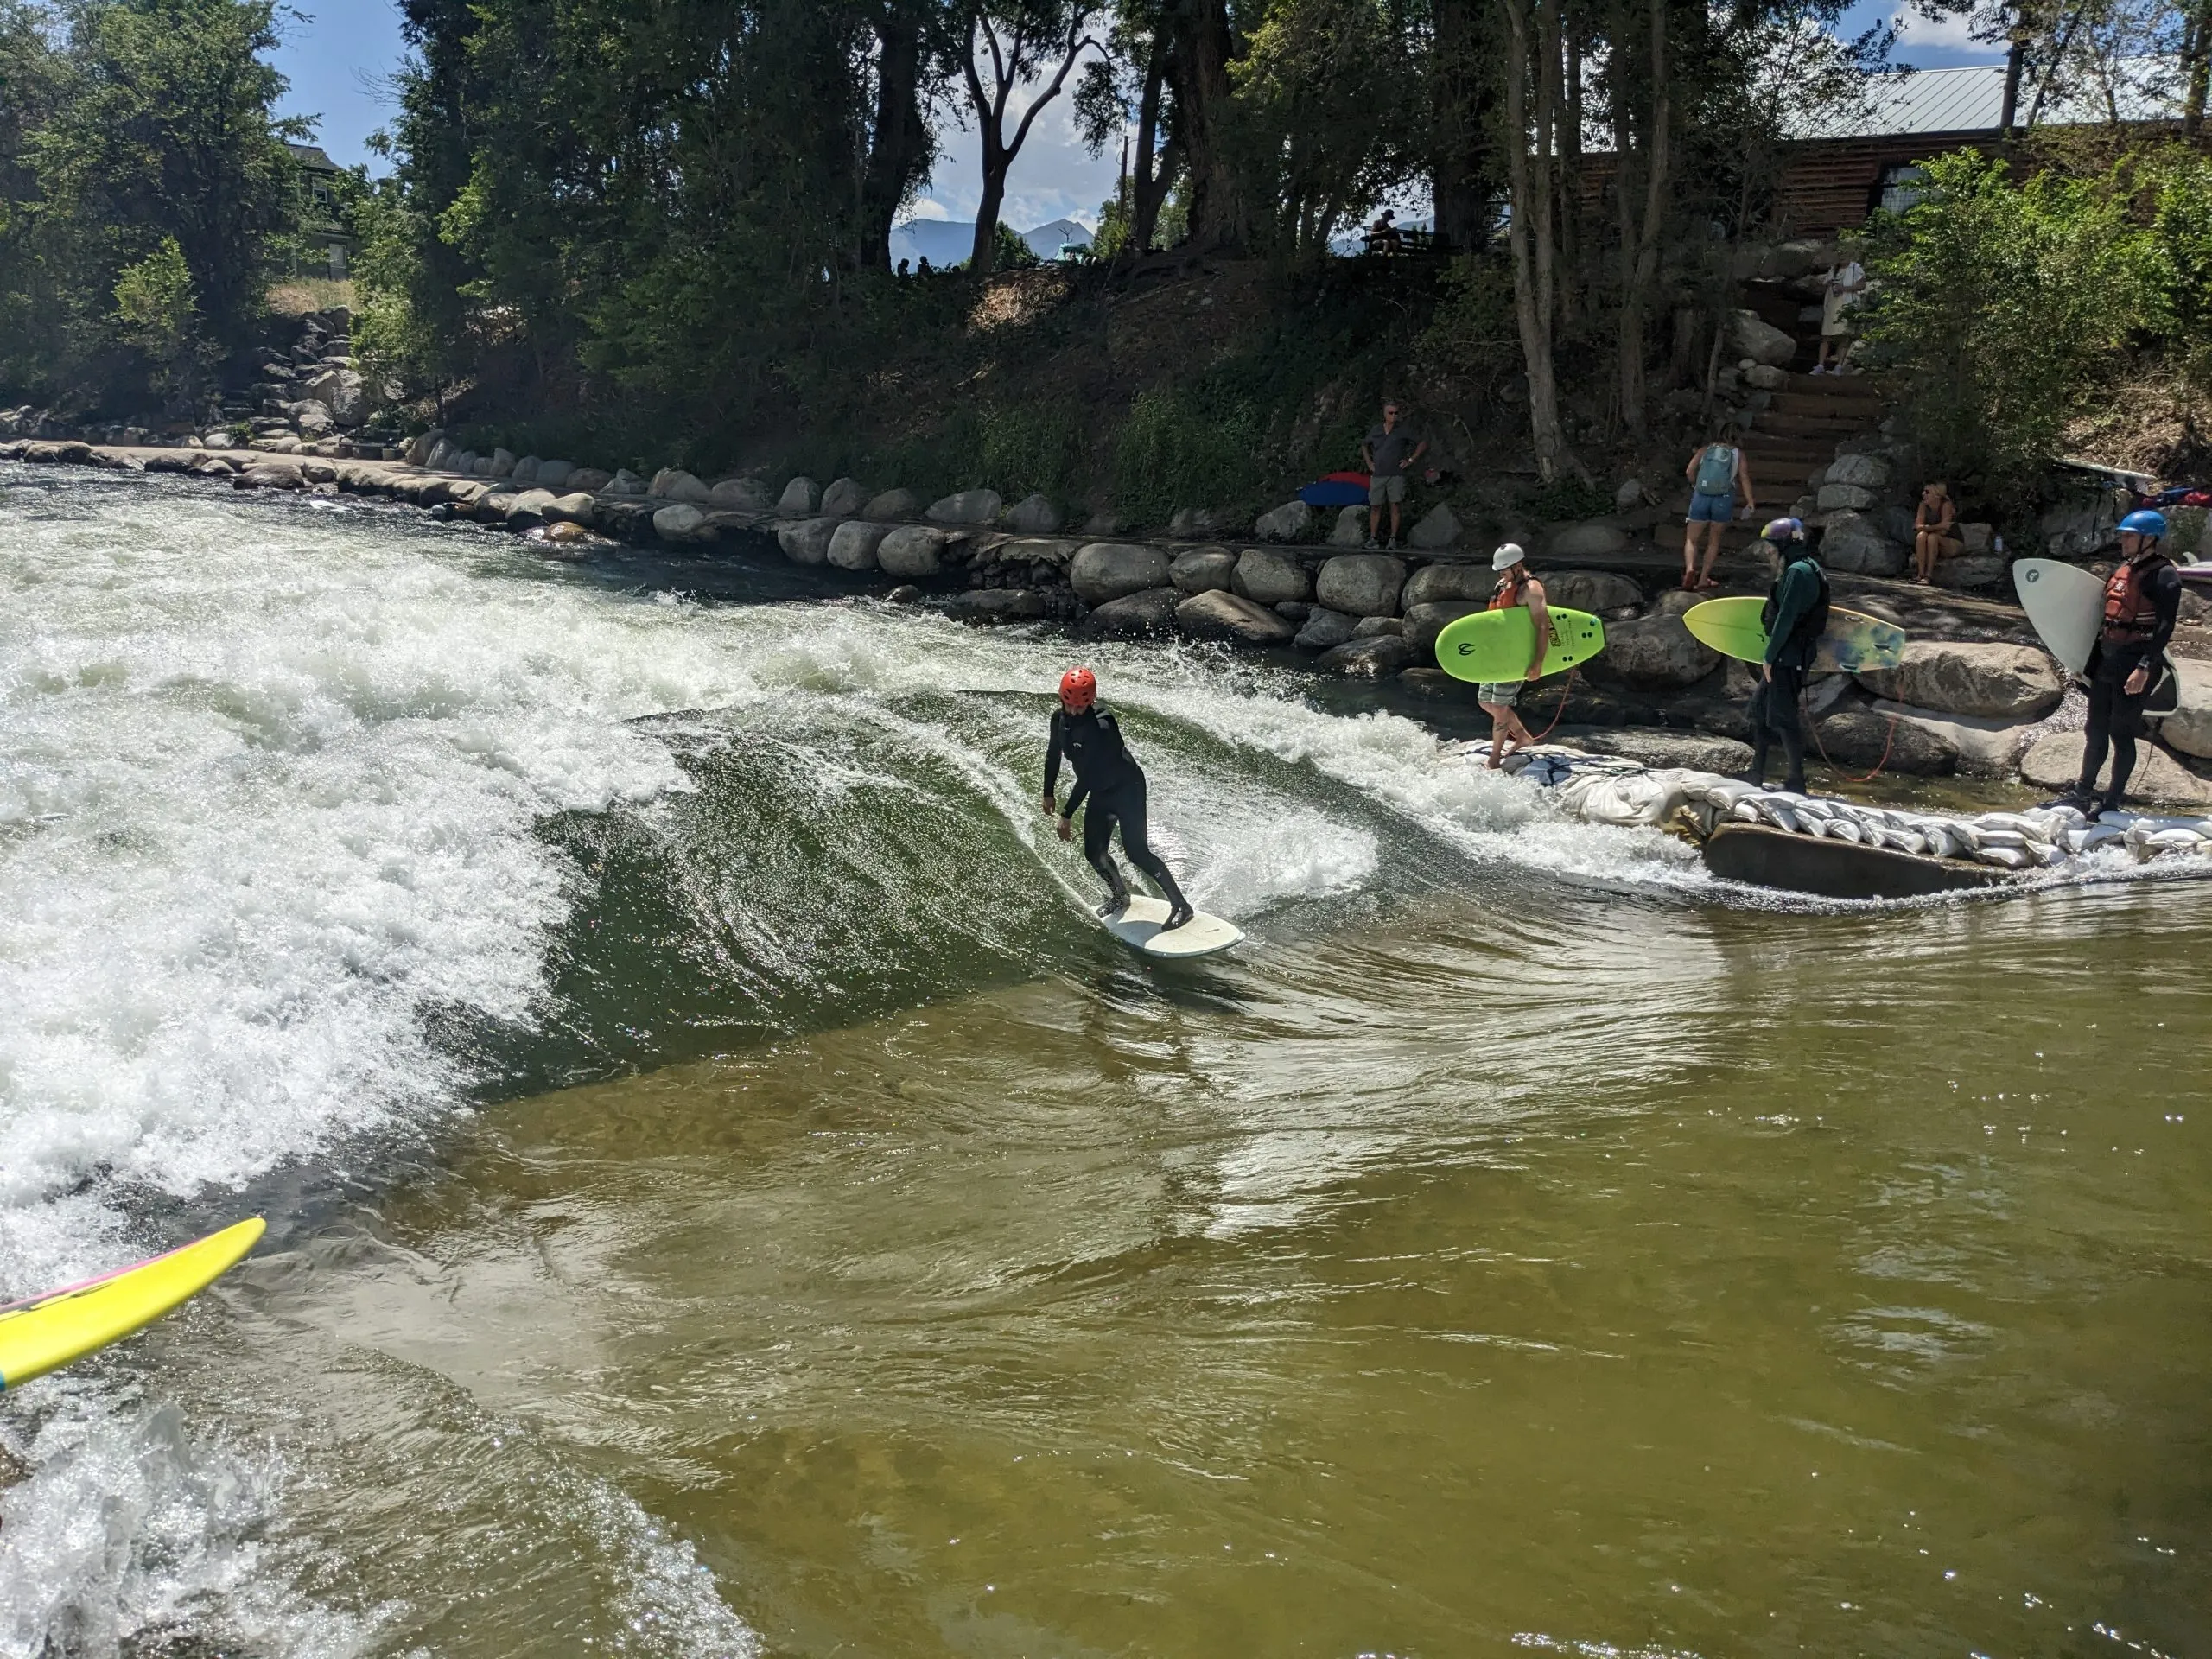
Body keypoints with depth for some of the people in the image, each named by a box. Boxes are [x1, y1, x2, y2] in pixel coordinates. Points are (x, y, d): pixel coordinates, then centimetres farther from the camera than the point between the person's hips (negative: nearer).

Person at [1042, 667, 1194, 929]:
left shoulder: (1101, 727, -32)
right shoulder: (1059, 718, -8)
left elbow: (1087, 775, -32)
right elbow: (1053, 755, 9)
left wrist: (1067, 816, -31)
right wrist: (1048, 794, 16)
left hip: (1127, 788, -7)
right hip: (1100, 793, 7)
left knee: (1136, 851, -16)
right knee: (1094, 853, 8)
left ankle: (1181, 905, -11)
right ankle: (1120, 895, 35)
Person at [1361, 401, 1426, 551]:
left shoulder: (1404, 431, 1)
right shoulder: (1375, 432, 10)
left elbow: (1424, 443, 3)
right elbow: (1364, 446, 29)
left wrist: (1411, 460, -1)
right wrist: (1369, 463, 16)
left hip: (1396, 475, -3)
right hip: (1377, 475, 3)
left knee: (1396, 505, -6)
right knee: (1375, 507, 2)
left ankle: (1393, 539, -4)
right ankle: (1372, 538, 7)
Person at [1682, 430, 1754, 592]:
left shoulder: (1705, 450, 15)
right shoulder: (1738, 454, 12)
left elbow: (1689, 471, 5)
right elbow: (1744, 477, -2)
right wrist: (1750, 501, -6)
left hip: (1701, 497, 0)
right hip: (1724, 499, 0)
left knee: (1691, 539, 7)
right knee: (1714, 540, 15)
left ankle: (1690, 568, -19)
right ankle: (1703, 578, 12)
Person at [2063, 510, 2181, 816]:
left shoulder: (2164, 576, -12)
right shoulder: (2122, 569, 13)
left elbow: (2164, 628, -18)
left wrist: (2144, 668, -24)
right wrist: (2090, 658, 19)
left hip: (2134, 667, -8)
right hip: (2106, 662, 8)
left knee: (2121, 733, -2)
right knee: (2096, 730, 14)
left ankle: (2112, 802, 7)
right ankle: (2083, 792, 24)